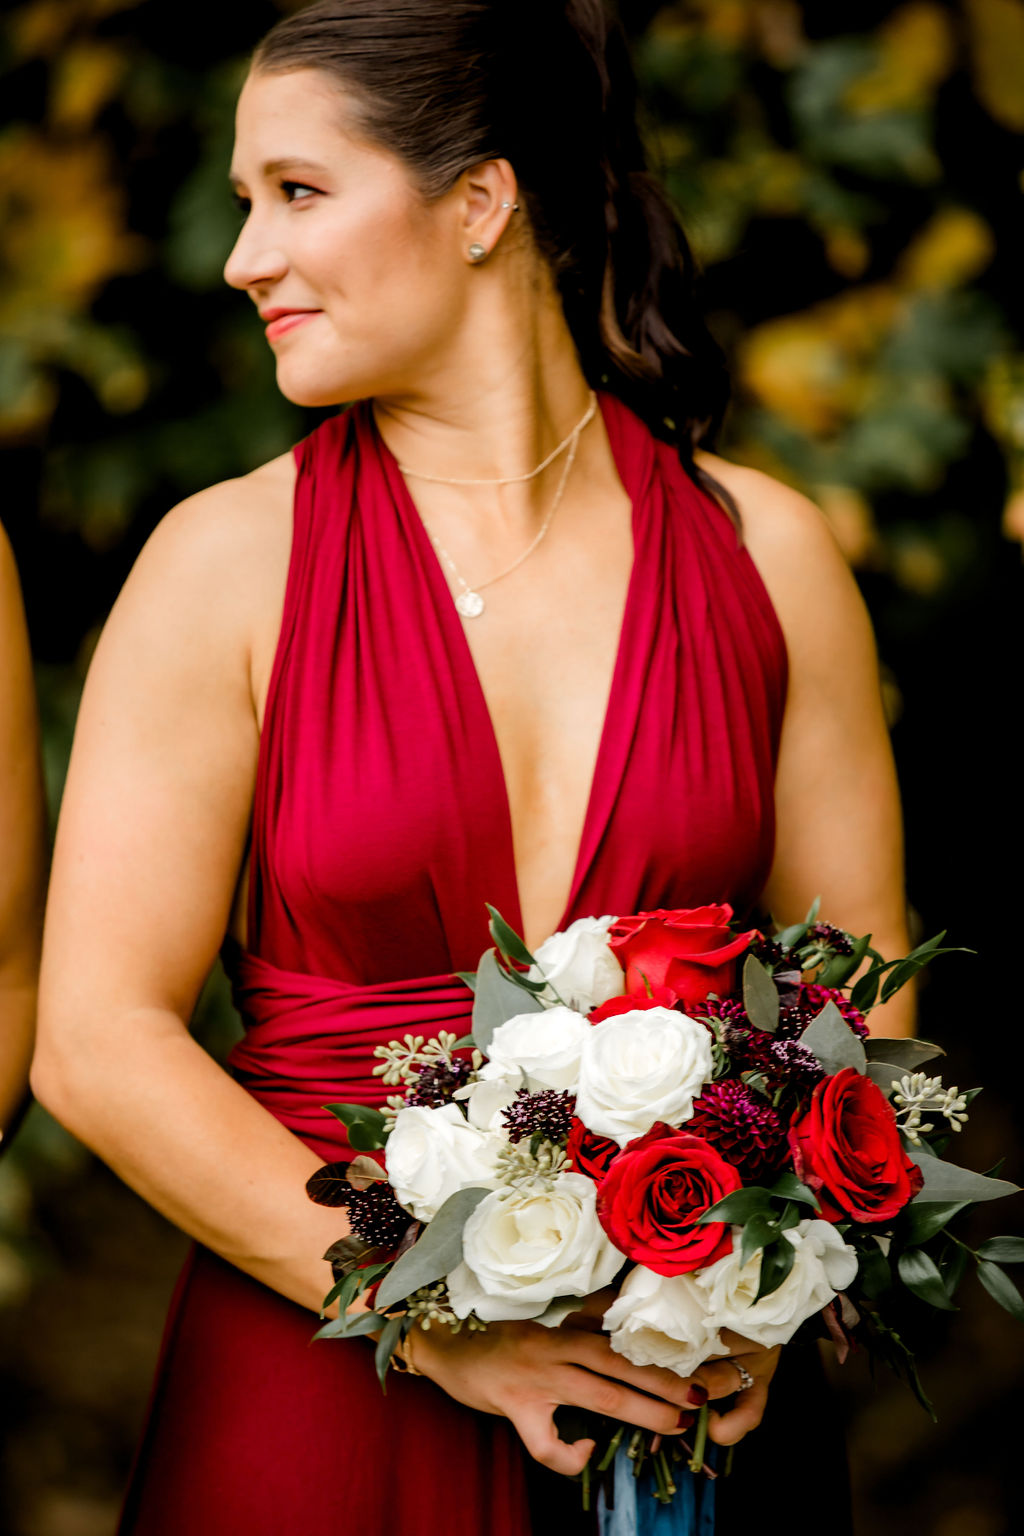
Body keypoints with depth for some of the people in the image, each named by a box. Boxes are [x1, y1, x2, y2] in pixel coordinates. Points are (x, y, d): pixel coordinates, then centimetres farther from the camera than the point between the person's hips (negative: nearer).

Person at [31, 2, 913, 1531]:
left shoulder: (764, 550, 2)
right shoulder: (229, 562, -4)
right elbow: (98, 1041, -8)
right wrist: (445, 1323, -14)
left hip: (687, 1398, 2)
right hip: (321, 1398, -1)